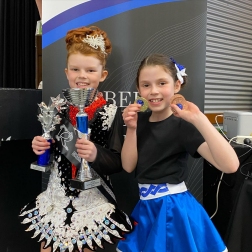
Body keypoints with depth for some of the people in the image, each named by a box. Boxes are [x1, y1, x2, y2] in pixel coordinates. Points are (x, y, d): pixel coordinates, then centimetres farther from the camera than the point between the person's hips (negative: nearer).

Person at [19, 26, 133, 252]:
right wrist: (39, 146, -10)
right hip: (57, 197, 4)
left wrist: (96, 154, -29)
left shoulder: (110, 113, -13)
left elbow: (118, 163, -11)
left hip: (92, 202, -3)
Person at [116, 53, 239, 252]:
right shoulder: (141, 120, 3)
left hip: (174, 209, -6)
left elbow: (230, 165, -27)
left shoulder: (182, 125, -16)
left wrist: (199, 119, -33)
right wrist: (131, 129, -15)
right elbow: (128, 166, -2)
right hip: (145, 209, 6)